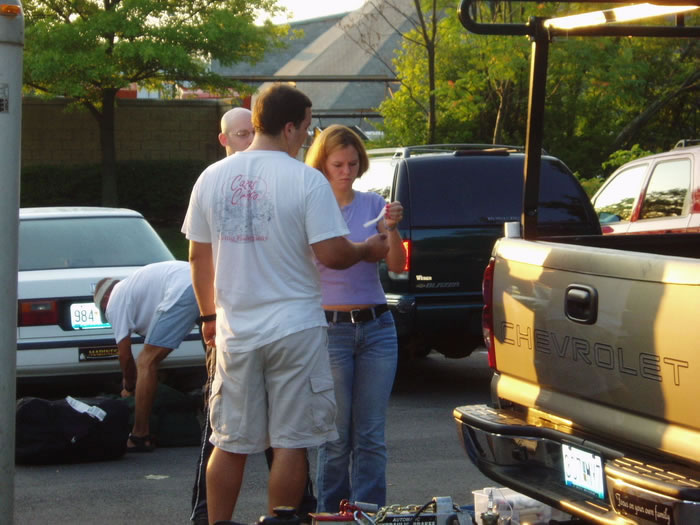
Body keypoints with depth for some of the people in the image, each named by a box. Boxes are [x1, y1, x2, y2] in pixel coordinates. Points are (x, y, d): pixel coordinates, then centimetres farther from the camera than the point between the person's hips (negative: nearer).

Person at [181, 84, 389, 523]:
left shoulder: (212, 178, 4)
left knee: (231, 444, 11)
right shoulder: (307, 180, -11)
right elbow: (331, 254, -14)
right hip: (295, 330, -4)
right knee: (291, 444, 4)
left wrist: (209, 315, 22)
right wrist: (368, 251, 6)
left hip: (236, 332, 4)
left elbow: (199, 256, 10)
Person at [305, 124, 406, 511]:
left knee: (371, 436, 3)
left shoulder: (372, 204, 7)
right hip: (330, 329, -3)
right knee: (337, 436, 0)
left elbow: (397, 266, 0)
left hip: (376, 327, 3)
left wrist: (391, 230, -18)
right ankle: (332, 515, 9)